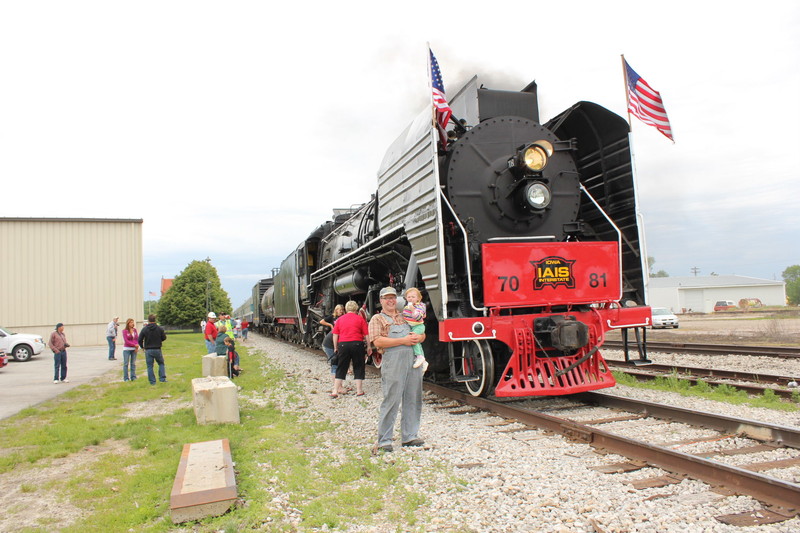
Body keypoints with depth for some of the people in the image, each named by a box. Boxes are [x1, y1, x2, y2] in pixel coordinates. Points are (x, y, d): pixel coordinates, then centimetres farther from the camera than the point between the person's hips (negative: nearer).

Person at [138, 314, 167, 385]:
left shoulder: (144, 329, -6)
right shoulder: (160, 328, -6)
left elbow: (140, 340, -4)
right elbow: (164, 338, 1)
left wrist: (142, 347, 14)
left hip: (148, 350, 0)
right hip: (157, 349, 0)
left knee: (150, 366, 7)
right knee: (161, 364, 16)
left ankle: (152, 381, 8)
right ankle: (162, 378, 7)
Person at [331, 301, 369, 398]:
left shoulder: (340, 319, 11)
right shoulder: (360, 318, 4)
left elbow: (335, 335, 8)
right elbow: (366, 335, 0)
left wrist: (335, 348, 15)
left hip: (342, 345, 2)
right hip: (357, 343, -2)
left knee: (341, 368, 9)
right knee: (358, 368, 9)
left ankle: (335, 391, 7)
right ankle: (359, 390, 11)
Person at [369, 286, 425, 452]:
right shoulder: (377, 319, 6)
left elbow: (423, 334, 24)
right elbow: (378, 341, -9)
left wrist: (419, 337, -2)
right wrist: (403, 341, -12)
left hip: (414, 360, 6)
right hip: (393, 362, -6)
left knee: (413, 400, 8)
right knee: (391, 400, -6)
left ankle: (409, 436, 20)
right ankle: (384, 440, 2)